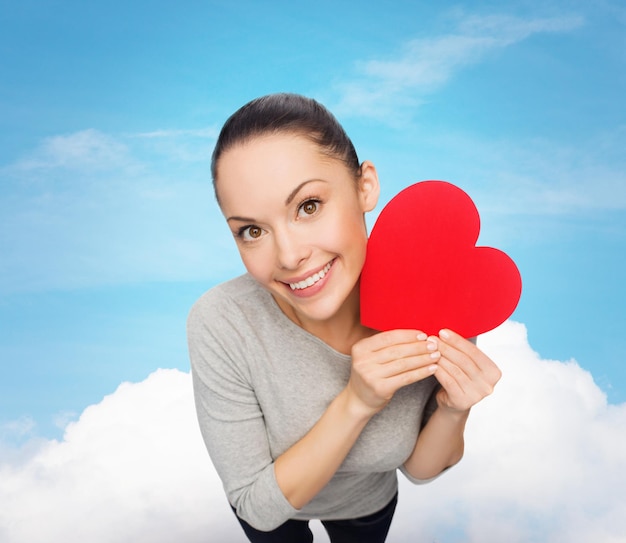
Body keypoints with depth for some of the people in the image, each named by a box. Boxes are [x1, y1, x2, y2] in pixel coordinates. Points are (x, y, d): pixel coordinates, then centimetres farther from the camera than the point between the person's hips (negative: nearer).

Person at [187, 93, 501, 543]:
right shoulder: (220, 326, -37)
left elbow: (419, 468, -16)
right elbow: (259, 506, -27)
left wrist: (453, 412, -36)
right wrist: (355, 403, -41)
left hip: (371, 504, 2)